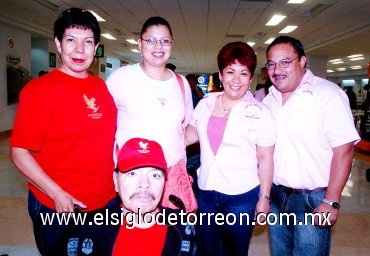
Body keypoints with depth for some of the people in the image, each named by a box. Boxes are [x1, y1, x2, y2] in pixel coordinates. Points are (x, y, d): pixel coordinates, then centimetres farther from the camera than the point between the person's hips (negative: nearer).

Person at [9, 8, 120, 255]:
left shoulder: (101, 87, 2)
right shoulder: (40, 89, -12)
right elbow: (19, 152, -12)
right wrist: (57, 194, -17)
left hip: (108, 203, 5)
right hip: (59, 210, -5)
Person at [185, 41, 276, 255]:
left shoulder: (261, 113, -9)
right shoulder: (205, 104, 2)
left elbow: (265, 159, -5)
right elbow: (191, 134, 14)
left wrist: (264, 198, -5)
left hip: (242, 197, -3)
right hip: (206, 192, 4)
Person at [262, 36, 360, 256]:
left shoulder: (328, 94, -13)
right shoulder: (269, 100, 6)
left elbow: (344, 150, -17)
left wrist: (331, 202, -19)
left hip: (313, 199, -6)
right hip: (276, 195, 6)